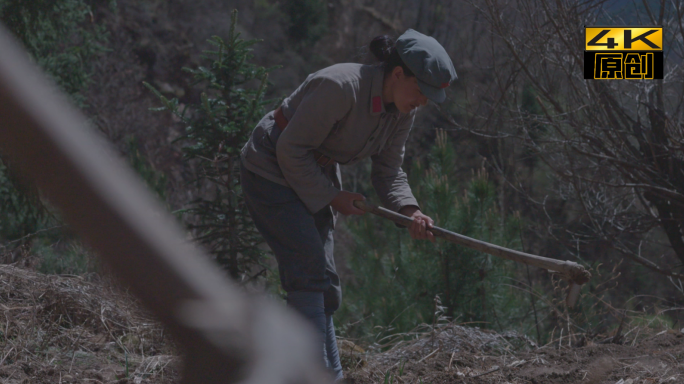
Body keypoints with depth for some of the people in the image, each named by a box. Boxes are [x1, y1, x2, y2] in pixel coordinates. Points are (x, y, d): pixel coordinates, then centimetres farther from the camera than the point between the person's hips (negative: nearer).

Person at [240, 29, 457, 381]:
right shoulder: (340, 87, -31)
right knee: (308, 270, -16)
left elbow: (388, 171, 2)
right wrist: (331, 196, -19)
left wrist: (411, 211, -16)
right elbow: (292, 148, -25)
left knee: (322, 281, 6)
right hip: (271, 169, -8)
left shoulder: (402, 111, -6)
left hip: (317, 173, 8)